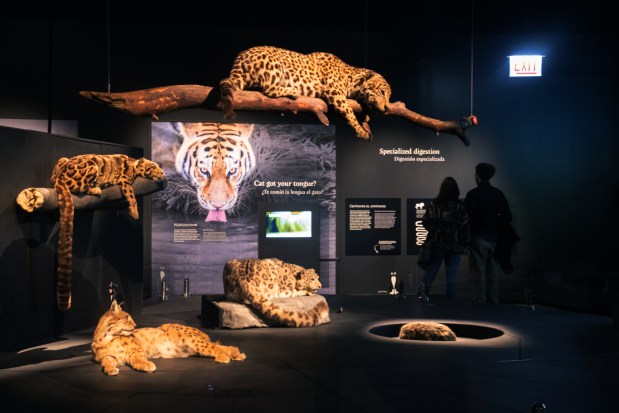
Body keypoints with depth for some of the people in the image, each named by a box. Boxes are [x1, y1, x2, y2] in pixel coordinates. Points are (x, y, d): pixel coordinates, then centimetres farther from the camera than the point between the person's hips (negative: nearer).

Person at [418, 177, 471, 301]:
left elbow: (425, 221, -5)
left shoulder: (434, 203, -4)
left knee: (429, 272, 9)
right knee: (452, 276, 7)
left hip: (436, 244, 1)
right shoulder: (460, 206, -5)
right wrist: (466, 244, 2)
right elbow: (465, 226, -6)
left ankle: (421, 297, 5)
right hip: (455, 245, 0)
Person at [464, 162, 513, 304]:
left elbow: (467, 218, -14)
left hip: (478, 237, -5)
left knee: (478, 272, -2)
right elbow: (507, 217, 5)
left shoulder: (473, 194, -9)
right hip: (494, 238, 5)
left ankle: (479, 302, -2)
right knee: (492, 272, 12)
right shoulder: (498, 193, 6)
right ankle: (493, 302, 16)